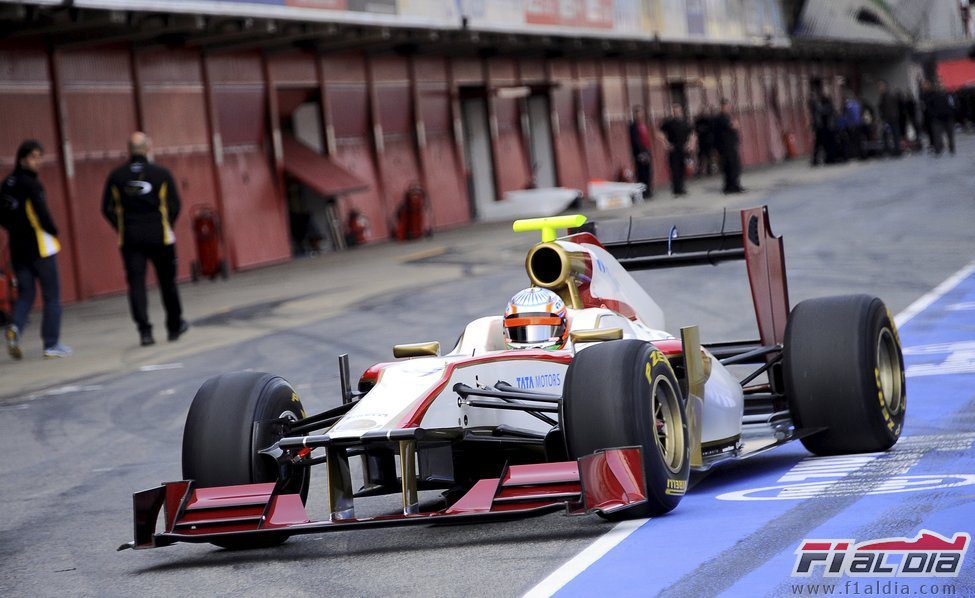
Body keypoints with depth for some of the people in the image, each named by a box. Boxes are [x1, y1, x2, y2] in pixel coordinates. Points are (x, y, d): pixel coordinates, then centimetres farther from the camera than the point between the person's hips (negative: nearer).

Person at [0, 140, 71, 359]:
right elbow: (42, 214, -20)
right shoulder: (31, 185, -15)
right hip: (40, 247, -6)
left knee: (25, 294, 15)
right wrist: (53, 231, -3)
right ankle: (52, 345, 6)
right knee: (51, 296, 5)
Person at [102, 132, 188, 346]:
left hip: (130, 239, 1)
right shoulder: (161, 174, -4)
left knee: (136, 283, 1)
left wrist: (123, 230, 13)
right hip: (159, 237, -1)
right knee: (167, 282, 12)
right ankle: (174, 326, 24)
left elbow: (108, 208, 2)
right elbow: (174, 205, -3)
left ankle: (144, 330, -10)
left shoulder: (116, 176, 1)